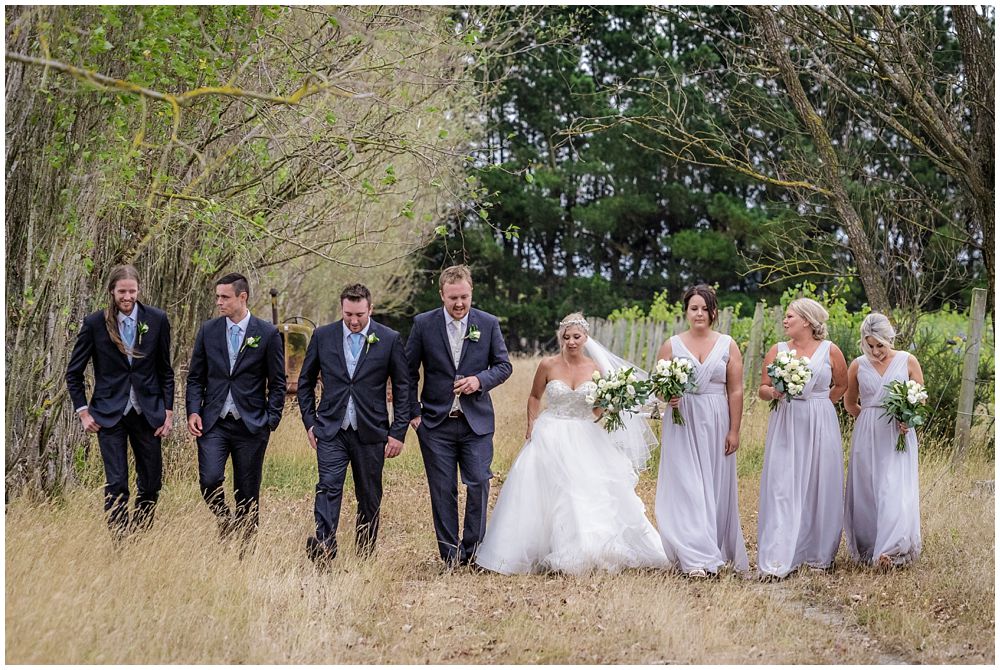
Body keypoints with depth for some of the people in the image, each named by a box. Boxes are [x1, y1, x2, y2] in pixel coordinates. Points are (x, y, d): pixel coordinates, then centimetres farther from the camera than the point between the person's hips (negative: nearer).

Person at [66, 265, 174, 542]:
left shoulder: (157, 320, -1)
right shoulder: (94, 323, -5)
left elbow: (165, 370, 7)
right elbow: (73, 373, 4)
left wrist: (168, 411, 2)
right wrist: (83, 412, -2)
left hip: (147, 412, 2)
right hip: (110, 414, -2)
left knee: (151, 483, 7)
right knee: (116, 484, -6)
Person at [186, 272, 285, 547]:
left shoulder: (267, 334, -2)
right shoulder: (208, 331, 6)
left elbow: (277, 383, 2)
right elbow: (195, 377, 11)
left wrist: (271, 420, -5)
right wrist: (193, 411, -2)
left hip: (250, 425, -2)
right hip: (213, 422, 2)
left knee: (247, 492, 4)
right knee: (210, 480, -15)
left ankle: (245, 545, 17)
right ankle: (224, 522, 14)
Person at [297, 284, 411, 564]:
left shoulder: (389, 339, -2)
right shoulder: (322, 336, 3)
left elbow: (403, 388, 2)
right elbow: (305, 382, 13)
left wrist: (398, 432, -2)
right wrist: (310, 423, 7)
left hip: (371, 433, 0)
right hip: (331, 430, 0)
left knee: (369, 498, 7)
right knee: (329, 487, -17)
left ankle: (365, 557, 18)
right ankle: (323, 546, -28)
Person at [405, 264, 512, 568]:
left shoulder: (488, 324, 1)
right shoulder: (423, 324, -2)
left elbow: (504, 365, 7)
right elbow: (409, 372, 4)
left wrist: (480, 380, -12)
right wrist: (413, 413, -2)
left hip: (477, 422, 0)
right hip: (436, 423, 0)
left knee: (478, 487, -3)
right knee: (443, 492, 4)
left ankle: (473, 552, 10)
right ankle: (449, 557, 12)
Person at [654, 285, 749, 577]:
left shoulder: (728, 345, 5)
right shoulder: (671, 345, 5)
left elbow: (736, 391, 2)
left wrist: (734, 431, -3)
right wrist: (667, 396, -15)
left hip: (716, 424, 1)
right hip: (682, 424, 0)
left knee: (715, 487, 5)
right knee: (686, 487, -7)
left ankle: (716, 550, 19)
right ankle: (696, 559, -9)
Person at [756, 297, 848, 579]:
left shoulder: (830, 350, 1)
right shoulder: (777, 350, 6)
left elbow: (841, 386, 16)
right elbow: (762, 389, 8)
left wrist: (817, 405, 11)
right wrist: (774, 393, -12)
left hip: (820, 427, -1)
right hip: (785, 427, 1)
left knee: (819, 488, 4)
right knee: (781, 488, -7)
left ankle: (818, 555, 20)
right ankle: (777, 561, -10)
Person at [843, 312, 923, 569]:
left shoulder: (908, 362, 0)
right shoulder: (858, 366, 5)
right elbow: (849, 403, 19)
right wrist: (870, 420, 11)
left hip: (899, 435, -2)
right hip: (867, 437, 2)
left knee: (894, 489, -12)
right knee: (865, 490, 4)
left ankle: (889, 550, -19)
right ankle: (867, 547, 14)